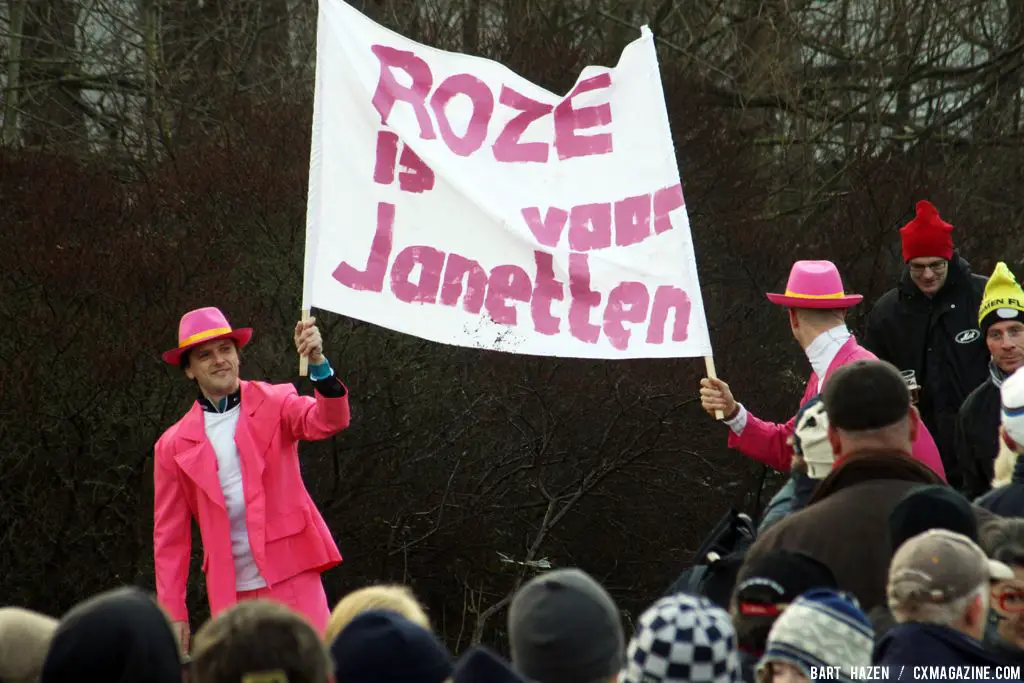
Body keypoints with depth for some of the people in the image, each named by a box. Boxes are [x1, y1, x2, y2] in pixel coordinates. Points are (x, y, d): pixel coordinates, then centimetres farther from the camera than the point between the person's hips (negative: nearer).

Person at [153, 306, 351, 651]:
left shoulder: (273, 403, 4)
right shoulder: (174, 445, 7)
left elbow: (329, 421, -15)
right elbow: (170, 536, 10)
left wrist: (317, 362, -32)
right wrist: (173, 611, 5)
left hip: (290, 576, -2)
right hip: (231, 593, 2)